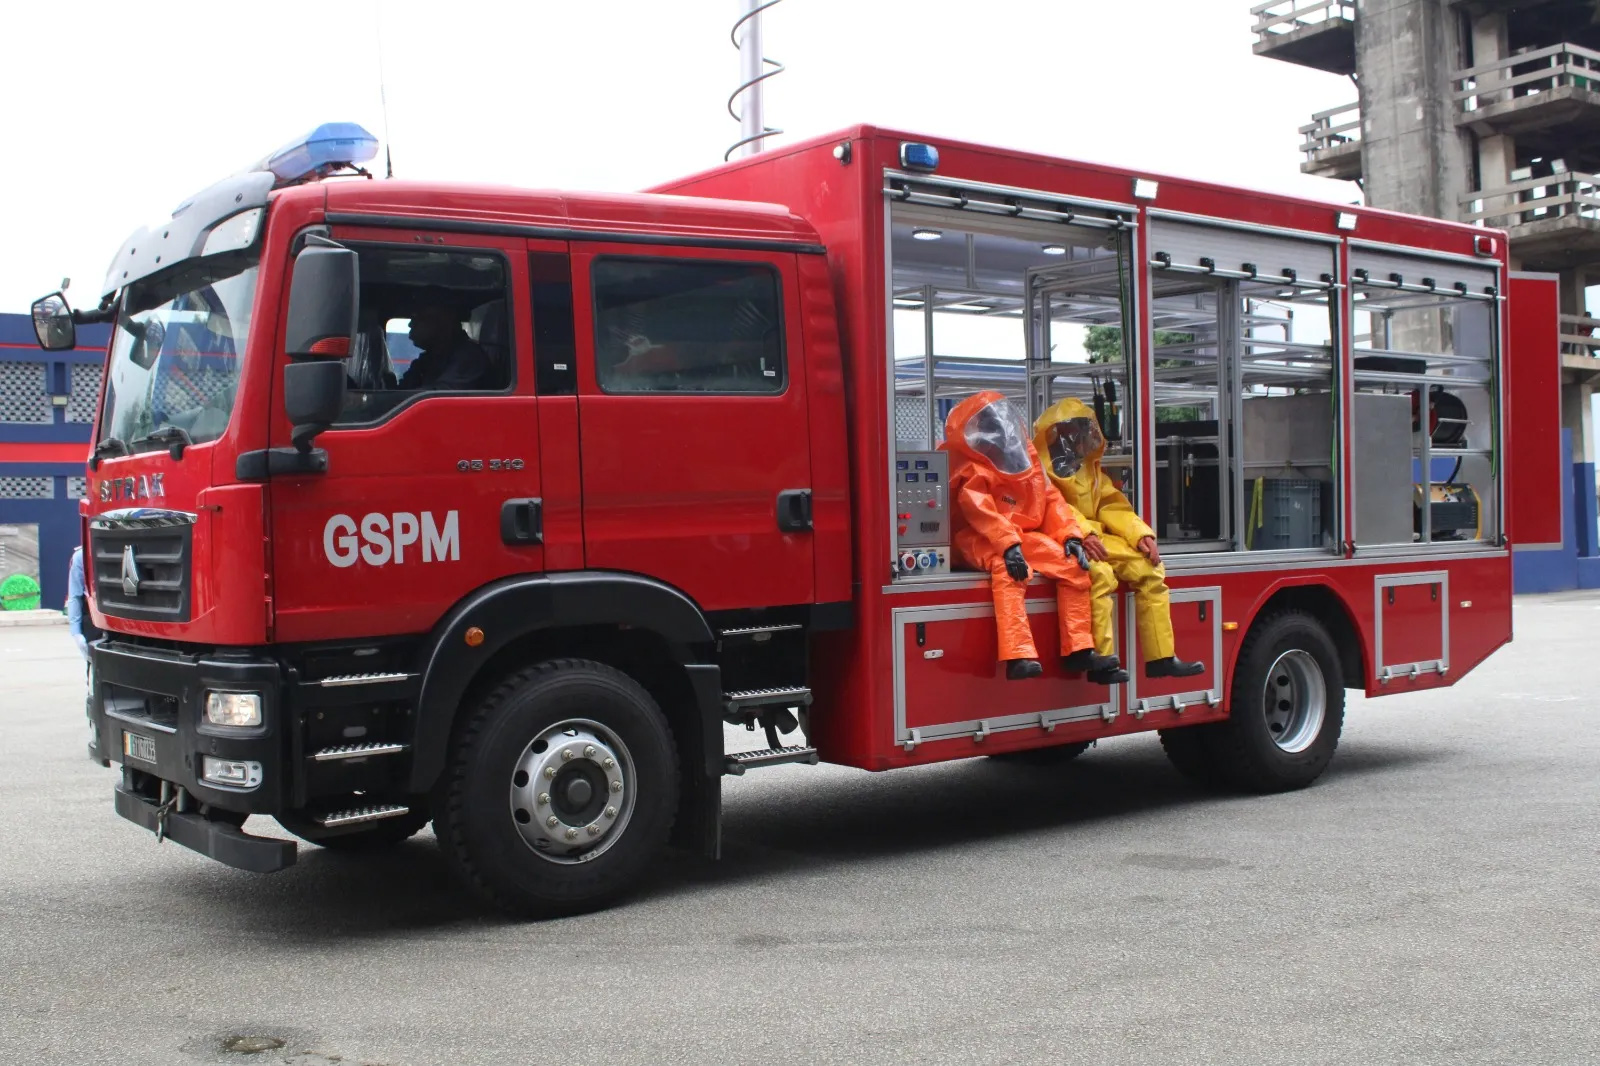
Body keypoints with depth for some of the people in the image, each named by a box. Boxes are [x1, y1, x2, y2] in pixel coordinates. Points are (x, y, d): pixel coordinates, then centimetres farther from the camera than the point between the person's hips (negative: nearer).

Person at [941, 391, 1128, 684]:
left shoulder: (1024, 459, 13)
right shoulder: (970, 468, -7)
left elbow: (1051, 499, 9)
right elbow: (979, 510, -22)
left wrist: (1070, 536, -6)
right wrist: (1008, 544, -35)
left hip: (1026, 537, 7)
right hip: (982, 541, -7)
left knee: (1073, 565, -8)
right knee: (1008, 570, -38)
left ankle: (1078, 649, -3)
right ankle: (1018, 656, -50)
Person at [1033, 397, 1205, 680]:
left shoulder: (1089, 465, 20)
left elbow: (1111, 506, 14)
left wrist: (1141, 534, -2)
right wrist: (1082, 534, -33)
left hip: (1095, 539, 8)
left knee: (1149, 568, -4)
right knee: (1100, 573, -35)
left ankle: (1160, 657, -3)